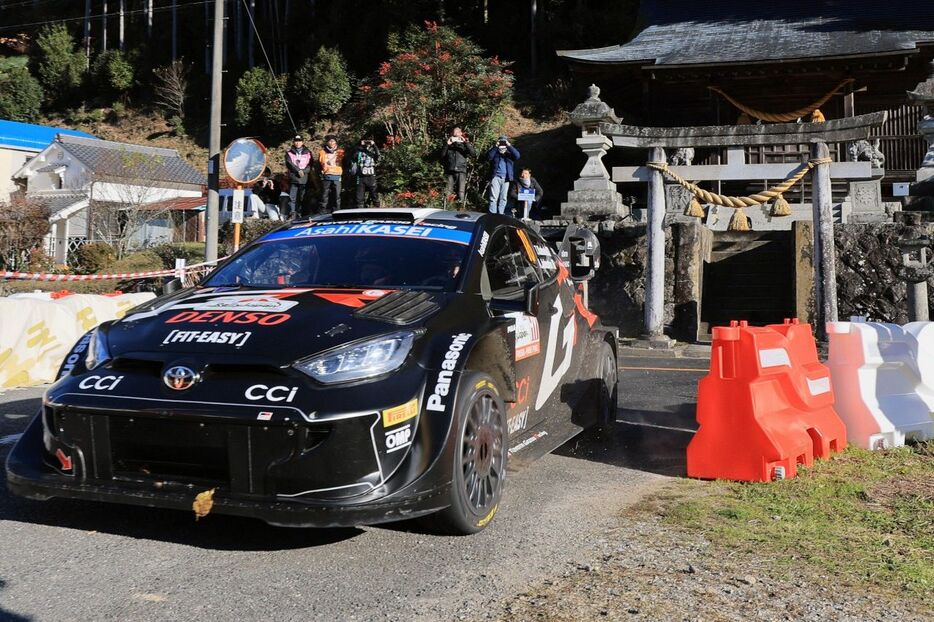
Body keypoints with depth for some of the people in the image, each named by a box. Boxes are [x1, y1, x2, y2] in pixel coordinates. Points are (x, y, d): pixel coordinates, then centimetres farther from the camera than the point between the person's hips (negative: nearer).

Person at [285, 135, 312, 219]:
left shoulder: (308, 153, 14)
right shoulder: (289, 153, 13)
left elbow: (310, 165, 4)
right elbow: (289, 164, -2)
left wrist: (303, 171, -12)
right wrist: (298, 170, -13)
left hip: (304, 179, 1)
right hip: (293, 179, -1)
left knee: (301, 198, 1)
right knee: (292, 197, -11)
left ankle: (299, 214, 4)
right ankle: (292, 213, -16)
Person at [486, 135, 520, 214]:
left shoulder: (510, 151, 13)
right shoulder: (495, 150, 9)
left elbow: (517, 156, -6)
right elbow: (488, 157, -8)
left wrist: (509, 146, -12)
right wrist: (495, 146, -14)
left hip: (506, 177, 2)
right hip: (496, 176, -2)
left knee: (503, 198, 4)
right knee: (494, 197, -8)